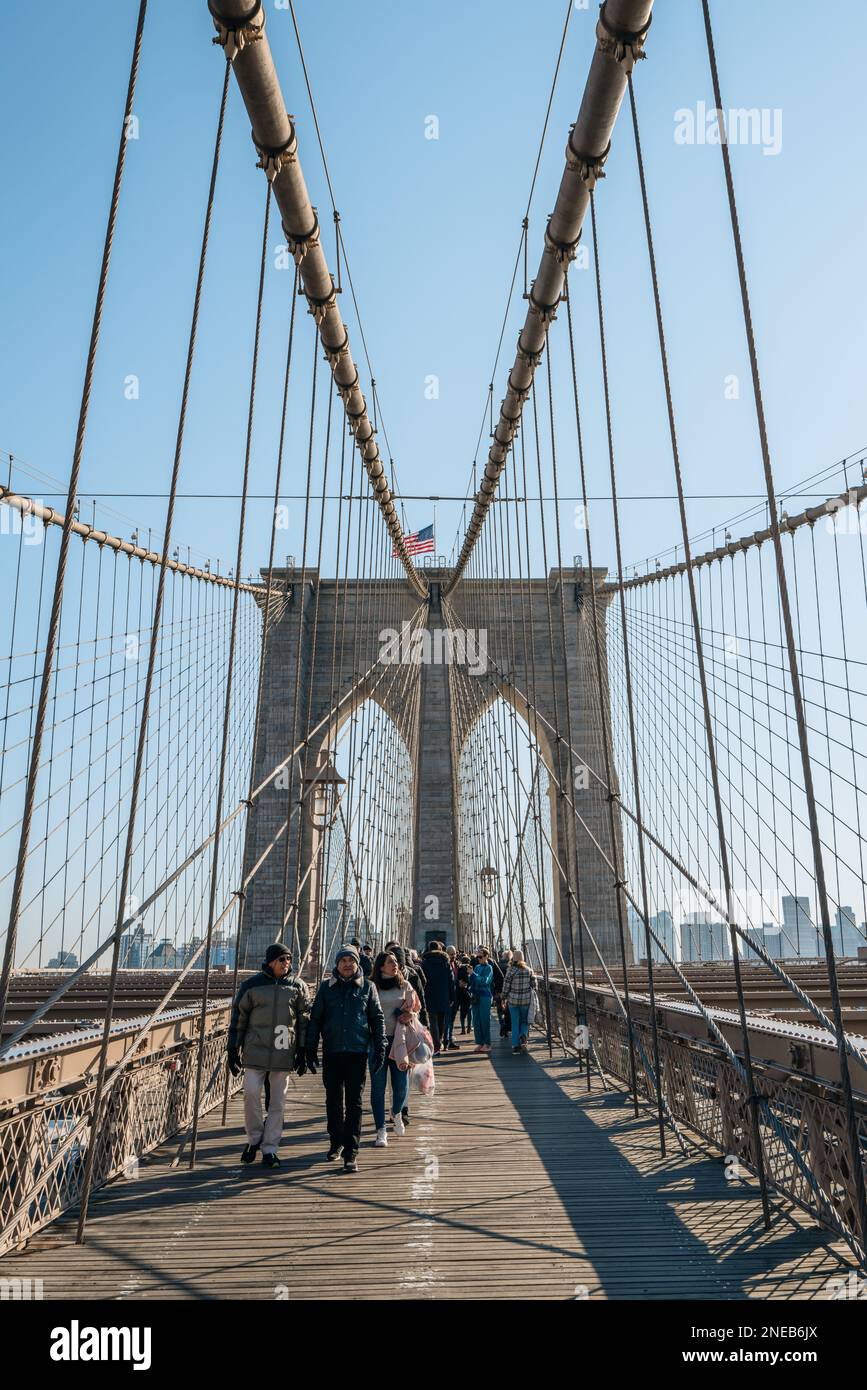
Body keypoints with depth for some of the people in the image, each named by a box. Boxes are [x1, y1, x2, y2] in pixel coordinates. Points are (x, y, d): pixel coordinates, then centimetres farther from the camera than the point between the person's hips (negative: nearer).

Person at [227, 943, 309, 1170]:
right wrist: (232, 1049, 3)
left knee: (277, 1102, 5)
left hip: (283, 1053, 1)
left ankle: (270, 1149, 17)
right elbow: (238, 1018, 5)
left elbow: (304, 1021, 8)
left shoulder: (297, 986, 4)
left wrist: (302, 1052, 4)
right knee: (251, 1093, -9)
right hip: (256, 1050, -1)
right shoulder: (252, 985, -1)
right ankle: (254, 1138, 16)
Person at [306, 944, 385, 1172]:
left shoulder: (367, 987, 2)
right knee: (333, 1100, 13)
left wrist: (380, 1049, 0)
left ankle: (351, 1152, 5)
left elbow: (377, 1018, 5)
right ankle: (336, 1141, 32)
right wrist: (311, 1050, 2)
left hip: (358, 1052, -2)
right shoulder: (326, 987, 4)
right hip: (331, 1051, 2)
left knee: (354, 1102, -1)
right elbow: (315, 1019, 7)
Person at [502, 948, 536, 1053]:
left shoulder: (510, 970, -8)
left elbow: (506, 985, -6)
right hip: (526, 999, 2)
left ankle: (515, 1045, 9)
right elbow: (534, 984, 3)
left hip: (513, 999, -2)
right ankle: (523, 1035, -11)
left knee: (515, 1023, 9)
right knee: (524, 1021, 16)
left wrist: (504, 998, 4)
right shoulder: (528, 970, 1)